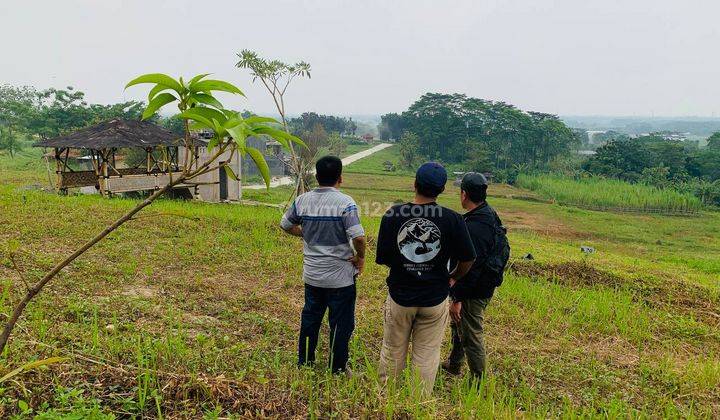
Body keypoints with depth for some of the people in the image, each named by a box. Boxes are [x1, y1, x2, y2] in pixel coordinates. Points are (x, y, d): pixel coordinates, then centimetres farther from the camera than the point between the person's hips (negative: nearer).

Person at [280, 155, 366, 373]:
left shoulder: (302, 200, -2)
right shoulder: (345, 203, -18)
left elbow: (285, 225, 11)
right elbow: (358, 237, -26)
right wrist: (361, 257, -9)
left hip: (312, 275, 5)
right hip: (340, 277, -5)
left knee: (310, 318, 21)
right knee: (341, 324, 10)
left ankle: (304, 362, 36)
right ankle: (337, 369, 22)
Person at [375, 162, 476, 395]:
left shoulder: (392, 214, -12)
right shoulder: (453, 219, -13)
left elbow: (382, 258, -5)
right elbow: (467, 260, -5)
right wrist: (453, 278, 16)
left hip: (399, 298, 1)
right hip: (435, 300, 0)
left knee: (392, 354, 20)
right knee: (427, 356, 15)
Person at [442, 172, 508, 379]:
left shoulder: (475, 227, -29)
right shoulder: (490, 214, 4)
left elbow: (471, 268, -29)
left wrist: (457, 298, -21)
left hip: (474, 292, -11)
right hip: (484, 287, 11)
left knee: (471, 337, 4)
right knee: (458, 324, 27)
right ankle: (454, 365, 46)